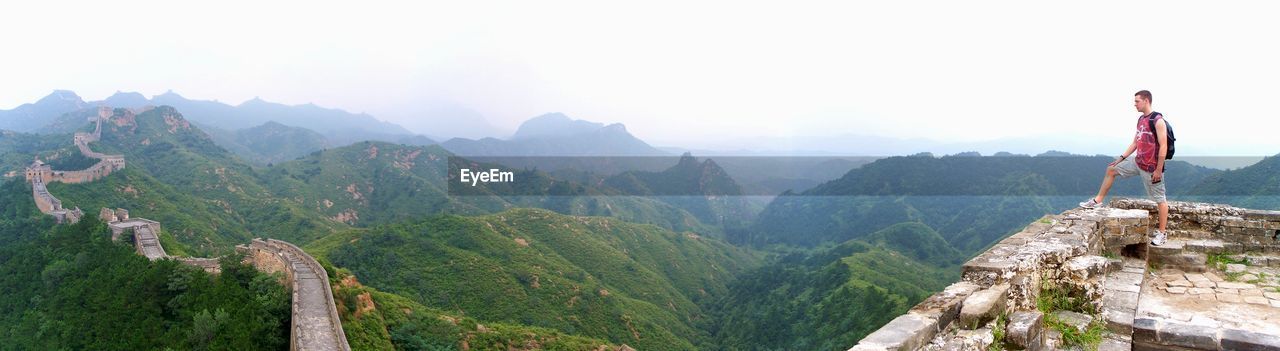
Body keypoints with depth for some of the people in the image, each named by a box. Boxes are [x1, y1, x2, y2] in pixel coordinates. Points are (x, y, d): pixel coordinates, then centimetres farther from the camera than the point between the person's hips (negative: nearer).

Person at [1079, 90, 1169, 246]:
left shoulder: (1158, 120, -18)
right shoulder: (1141, 120, 9)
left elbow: (1163, 146, -21)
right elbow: (1135, 143, 17)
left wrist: (1158, 170, -22)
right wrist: (1121, 158, 13)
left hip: (1152, 168, -9)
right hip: (1138, 162, 9)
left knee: (1160, 199, 1)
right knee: (1111, 170, 13)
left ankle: (1162, 233, 8)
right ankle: (1098, 200, 21)